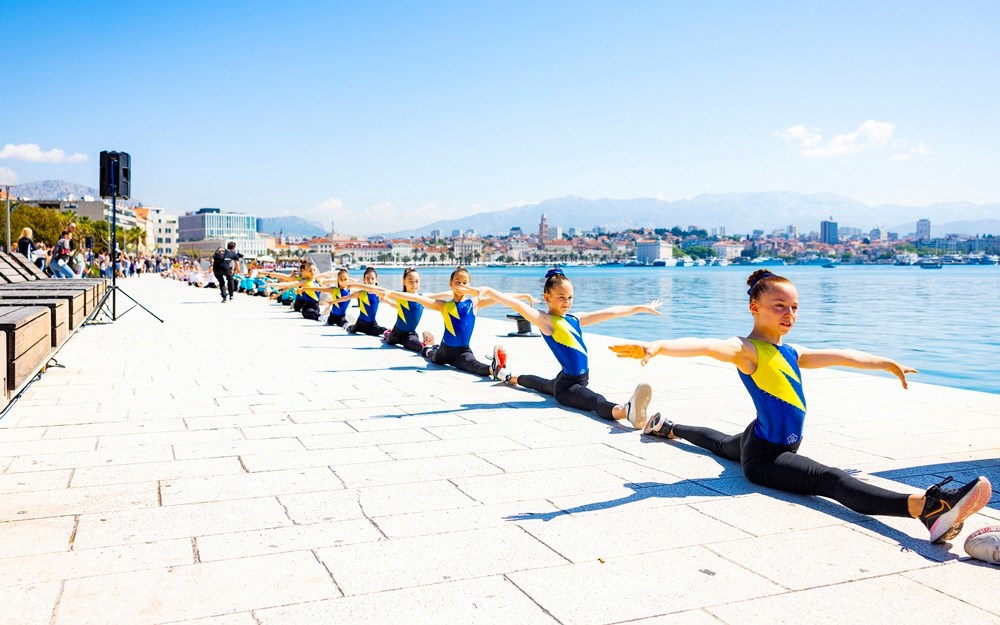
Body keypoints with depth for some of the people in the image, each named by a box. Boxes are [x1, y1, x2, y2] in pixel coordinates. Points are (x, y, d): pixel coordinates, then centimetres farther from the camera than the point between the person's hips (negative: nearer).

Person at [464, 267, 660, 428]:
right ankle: (626, 410, -73)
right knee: (597, 401, -41)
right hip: (567, 385, -10)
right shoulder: (546, 321, -16)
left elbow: (611, 312, 10)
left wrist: (641, 307, 16)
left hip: (581, 380, 10)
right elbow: (518, 305, -31)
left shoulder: (575, 319, 5)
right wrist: (487, 291, -43)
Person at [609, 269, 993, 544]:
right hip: (763, 455, -11)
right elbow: (708, 347, -40)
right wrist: (658, 347, -57)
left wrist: (886, 363, 31)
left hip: (780, 446, 11)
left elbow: (839, 356, 18)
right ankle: (925, 507, -51)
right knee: (831, 480, -32)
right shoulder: (746, 350, -20)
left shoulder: (791, 354, 6)